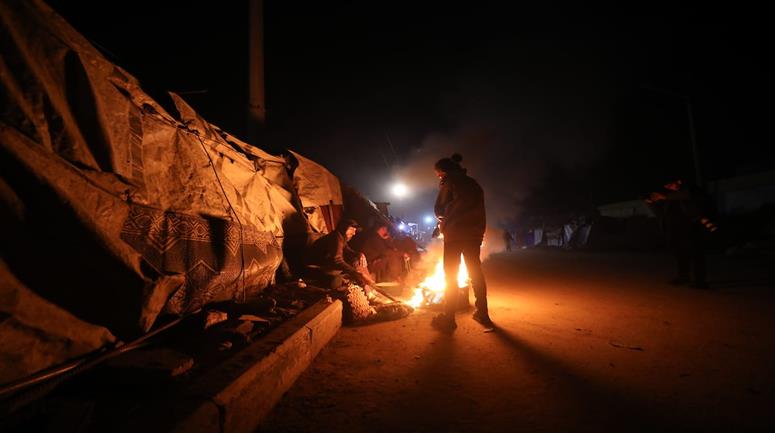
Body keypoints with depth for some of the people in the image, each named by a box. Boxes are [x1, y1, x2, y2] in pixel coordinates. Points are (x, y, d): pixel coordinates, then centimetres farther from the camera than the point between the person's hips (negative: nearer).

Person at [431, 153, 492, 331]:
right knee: (476, 273, 15)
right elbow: (478, 210, 17)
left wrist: (444, 222, 17)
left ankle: (449, 318, 1)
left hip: (455, 233, -6)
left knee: (451, 275, 0)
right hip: (474, 233, 6)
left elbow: (439, 209, -1)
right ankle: (483, 314, 21)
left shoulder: (449, 181, -1)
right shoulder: (473, 184, 17)